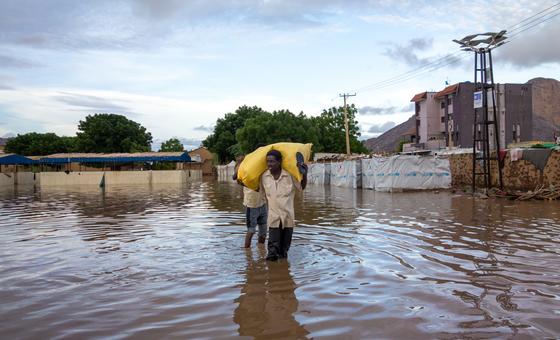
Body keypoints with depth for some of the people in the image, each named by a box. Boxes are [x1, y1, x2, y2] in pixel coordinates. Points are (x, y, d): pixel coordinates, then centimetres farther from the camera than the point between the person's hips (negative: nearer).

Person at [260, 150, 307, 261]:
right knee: (273, 245, -6)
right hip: (273, 216, 0)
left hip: (288, 216, 0)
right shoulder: (264, 177, -2)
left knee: (285, 245, 14)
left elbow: (302, 187, 5)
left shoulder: (290, 175, -8)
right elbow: (262, 191, 13)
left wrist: (305, 174, -9)